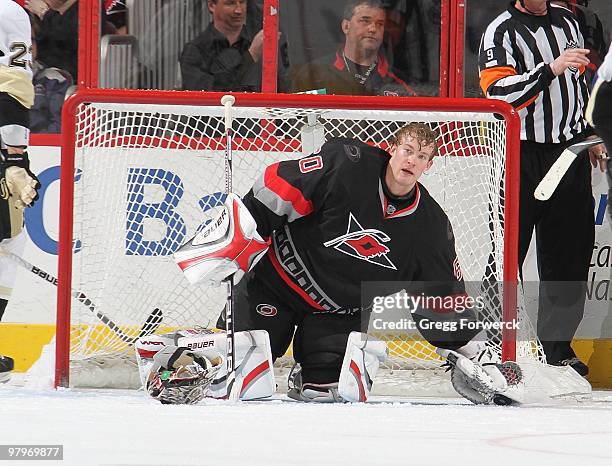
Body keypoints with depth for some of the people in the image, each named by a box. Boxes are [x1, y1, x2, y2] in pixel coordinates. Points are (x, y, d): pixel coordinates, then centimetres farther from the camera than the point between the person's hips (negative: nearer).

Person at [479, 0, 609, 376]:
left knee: (571, 250, 7)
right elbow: (499, 92, -21)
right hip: (523, 158, -6)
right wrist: (552, 68, -28)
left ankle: (557, 344, 15)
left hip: (570, 152, 6)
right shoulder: (502, 31, -8)